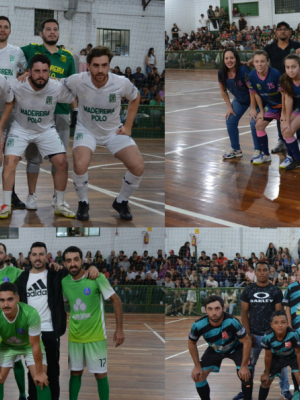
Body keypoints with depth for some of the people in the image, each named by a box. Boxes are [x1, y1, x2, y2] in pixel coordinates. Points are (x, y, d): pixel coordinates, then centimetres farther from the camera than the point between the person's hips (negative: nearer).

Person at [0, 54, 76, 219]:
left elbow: (75, 99, -2)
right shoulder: (16, 86, -22)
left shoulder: (57, 88, -19)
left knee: (62, 163, -9)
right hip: (20, 129, -1)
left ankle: (59, 205, 8)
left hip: (46, 129, 1)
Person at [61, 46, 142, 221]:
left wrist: (128, 125, 2)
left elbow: (135, 97, 4)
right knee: (80, 165, -30)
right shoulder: (77, 81, -22)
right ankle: (83, 202, 2)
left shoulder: (122, 83, -19)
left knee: (138, 167, -17)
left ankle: (121, 202, 14)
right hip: (87, 130, -1)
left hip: (114, 131, 1)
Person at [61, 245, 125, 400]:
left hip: (95, 336, -4)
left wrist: (119, 329, -12)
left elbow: (116, 300, -9)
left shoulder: (96, 278, -15)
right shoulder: (64, 282, -2)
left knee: (100, 374, 3)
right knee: (75, 373, 12)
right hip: (74, 337, 4)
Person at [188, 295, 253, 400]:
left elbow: (246, 341, -27)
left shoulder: (232, 322, -41)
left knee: (245, 375, -18)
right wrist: (197, 366, -8)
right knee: (198, 376, -5)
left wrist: (244, 366, -23)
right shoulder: (198, 325, -32)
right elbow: (192, 343, -9)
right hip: (214, 350, 3)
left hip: (236, 348, -3)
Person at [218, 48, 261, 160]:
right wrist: (229, 107, -1)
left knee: (254, 123, -20)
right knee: (230, 121, 1)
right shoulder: (222, 73, -16)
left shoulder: (243, 71, -32)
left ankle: (258, 150, -3)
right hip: (239, 100, 6)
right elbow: (223, 91, 0)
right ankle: (235, 149, 19)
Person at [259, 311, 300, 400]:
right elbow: (268, 356, -15)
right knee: (266, 381, 7)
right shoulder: (267, 337, -34)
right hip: (277, 358, 2)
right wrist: (267, 373, -2)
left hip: (292, 357, -2)